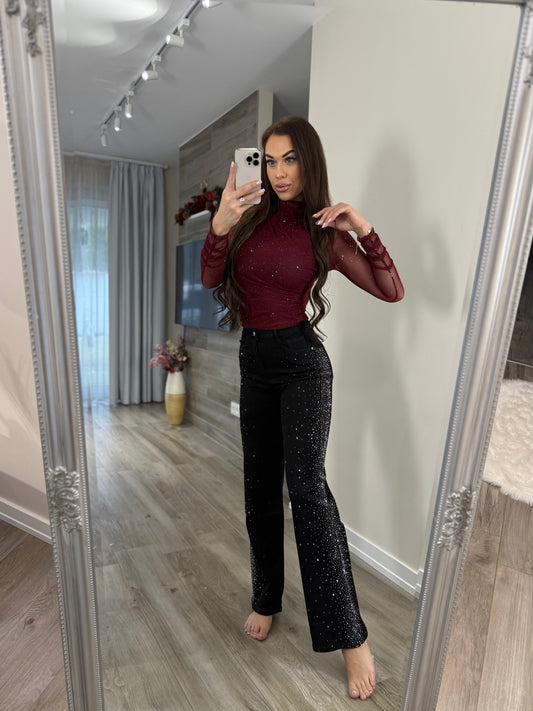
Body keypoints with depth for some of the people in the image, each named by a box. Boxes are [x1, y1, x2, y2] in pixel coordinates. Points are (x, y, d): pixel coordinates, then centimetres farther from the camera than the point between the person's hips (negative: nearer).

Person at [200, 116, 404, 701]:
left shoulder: (325, 231, -1)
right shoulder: (251, 215, 8)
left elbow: (392, 291, -3)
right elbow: (210, 279, -1)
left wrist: (364, 230, -14)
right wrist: (219, 225, -16)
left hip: (300, 362, -4)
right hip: (254, 362, 5)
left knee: (306, 487, -13)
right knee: (260, 488, 11)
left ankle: (350, 636, 4)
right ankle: (266, 599, 32)